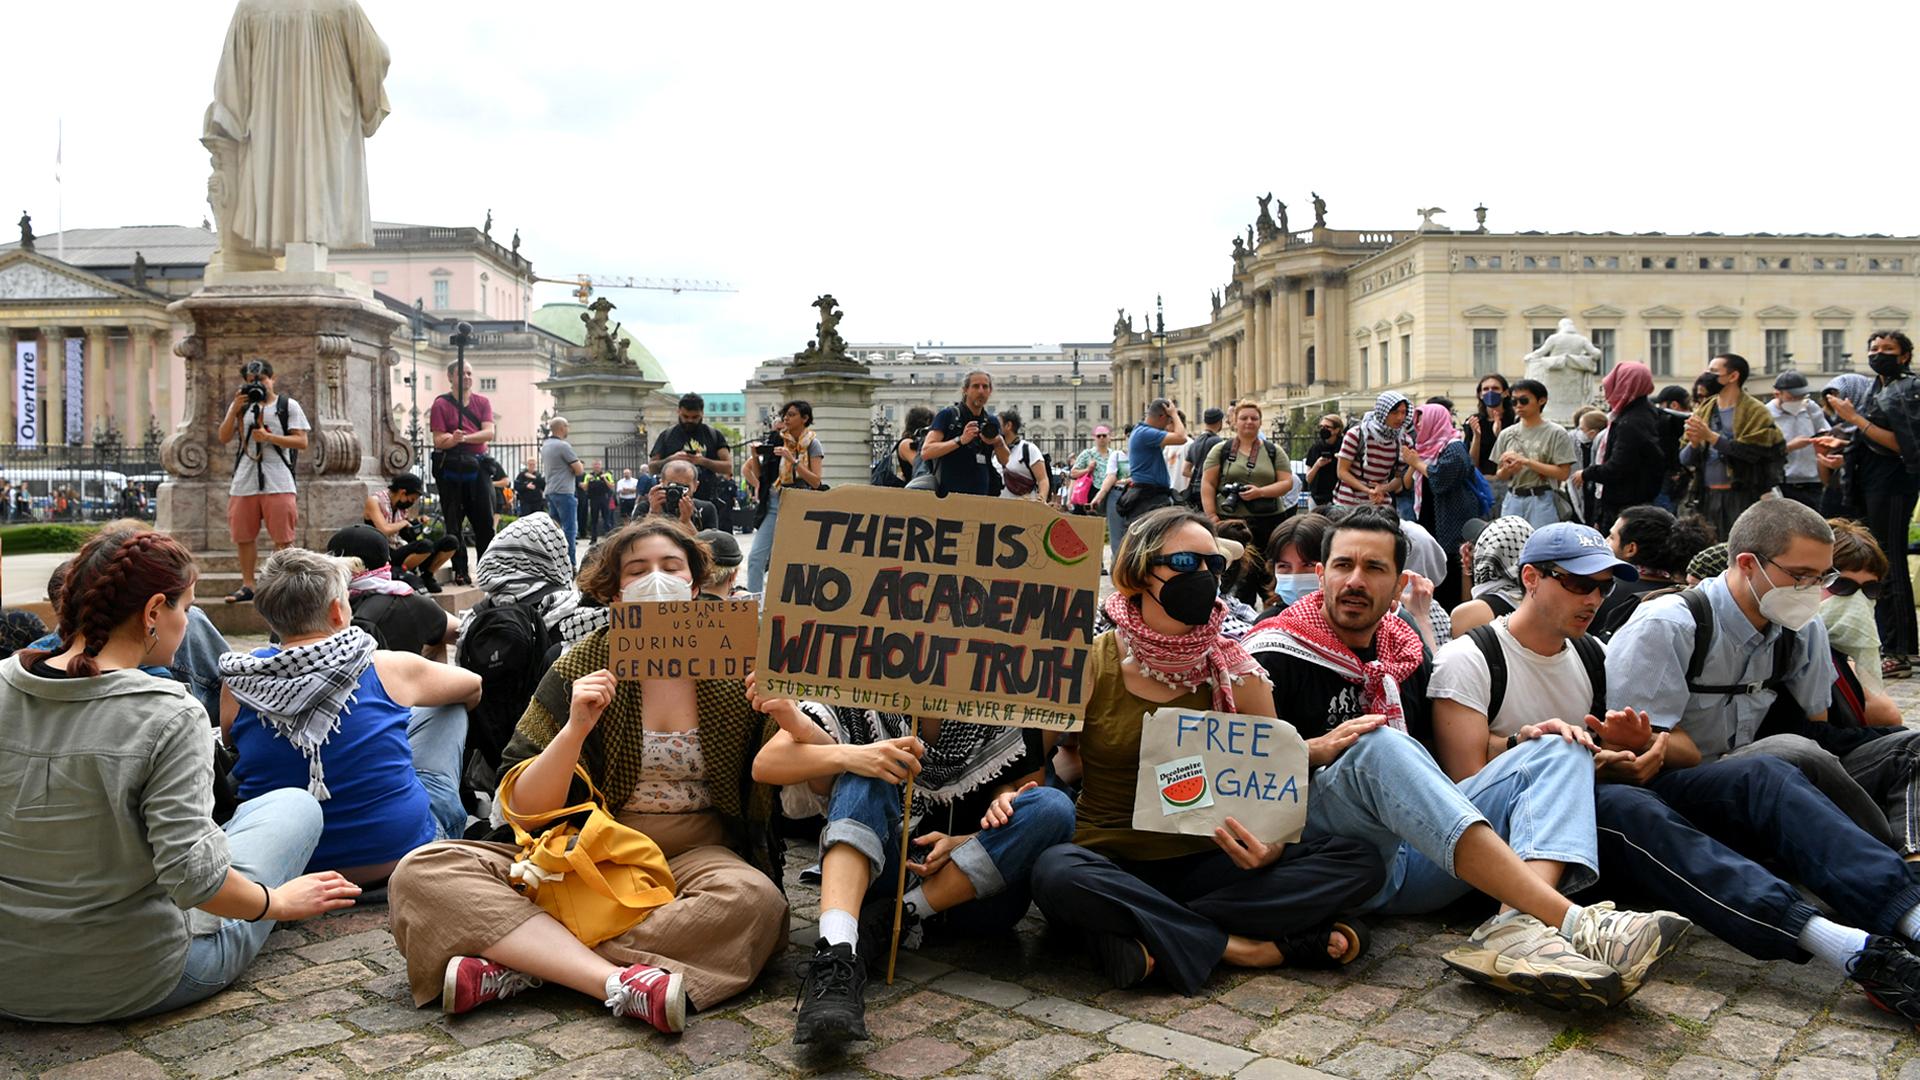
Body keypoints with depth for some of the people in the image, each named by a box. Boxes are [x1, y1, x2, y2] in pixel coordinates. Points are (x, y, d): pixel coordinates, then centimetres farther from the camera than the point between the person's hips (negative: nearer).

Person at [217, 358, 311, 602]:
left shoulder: (288, 406, 5)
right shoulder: (240, 405, 16)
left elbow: (302, 442, -3)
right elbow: (224, 438, 8)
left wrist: (269, 437, -12)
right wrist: (235, 409, -2)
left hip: (278, 483, -4)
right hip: (244, 482, 4)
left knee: (283, 539, -4)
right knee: (244, 537, 7)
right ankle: (247, 585, 16)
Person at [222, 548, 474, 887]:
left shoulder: (237, 684, -7)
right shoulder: (389, 669, -10)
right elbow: (472, 686, 11)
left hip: (286, 868, 3)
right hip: (403, 856, -3)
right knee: (450, 705, 18)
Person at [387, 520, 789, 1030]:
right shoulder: (585, 667, 1)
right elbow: (527, 808, -3)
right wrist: (575, 730, -19)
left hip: (695, 855, -1)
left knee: (753, 897, -36)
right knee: (423, 872, -19)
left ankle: (519, 965, -27)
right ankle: (618, 979, -35)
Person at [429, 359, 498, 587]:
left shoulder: (482, 402, 9)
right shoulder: (441, 404, 1)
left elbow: (489, 433, -5)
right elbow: (438, 441, -7)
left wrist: (465, 437, -20)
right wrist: (453, 439, -28)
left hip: (478, 466, 3)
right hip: (450, 468, -2)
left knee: (485, 521, 2)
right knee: (454, 523, 1)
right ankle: (460, 572, 6)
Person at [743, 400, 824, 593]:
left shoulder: (812, 444, -1)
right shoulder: (776, 440, 8)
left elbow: (815, 481, -10)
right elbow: (759, 473, 15)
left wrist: (792, 460, -18)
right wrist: (755, 455, -5)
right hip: (772, 503, 4)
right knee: (756, 556, -4)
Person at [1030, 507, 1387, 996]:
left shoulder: (1235, 672, 2)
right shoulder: (1089, 663, -4)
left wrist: (1269, 846, -18)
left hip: (1204, 865, 3)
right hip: (1110, 862, -2)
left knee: (1359, 861, -17)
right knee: (1057, 874, -37)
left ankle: (1155, 941, -23)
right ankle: (1247, 947, -21)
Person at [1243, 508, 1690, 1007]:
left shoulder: (1407, 653, 20)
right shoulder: (1277, 653, 2)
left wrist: (1520, 748, 6)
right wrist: (1316, 750, -21)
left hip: (1418, 862, 7)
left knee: (1558, 749, -3)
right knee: (1378, 743, -34)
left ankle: (1517, 926, -35)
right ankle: (1570, 921, -43)